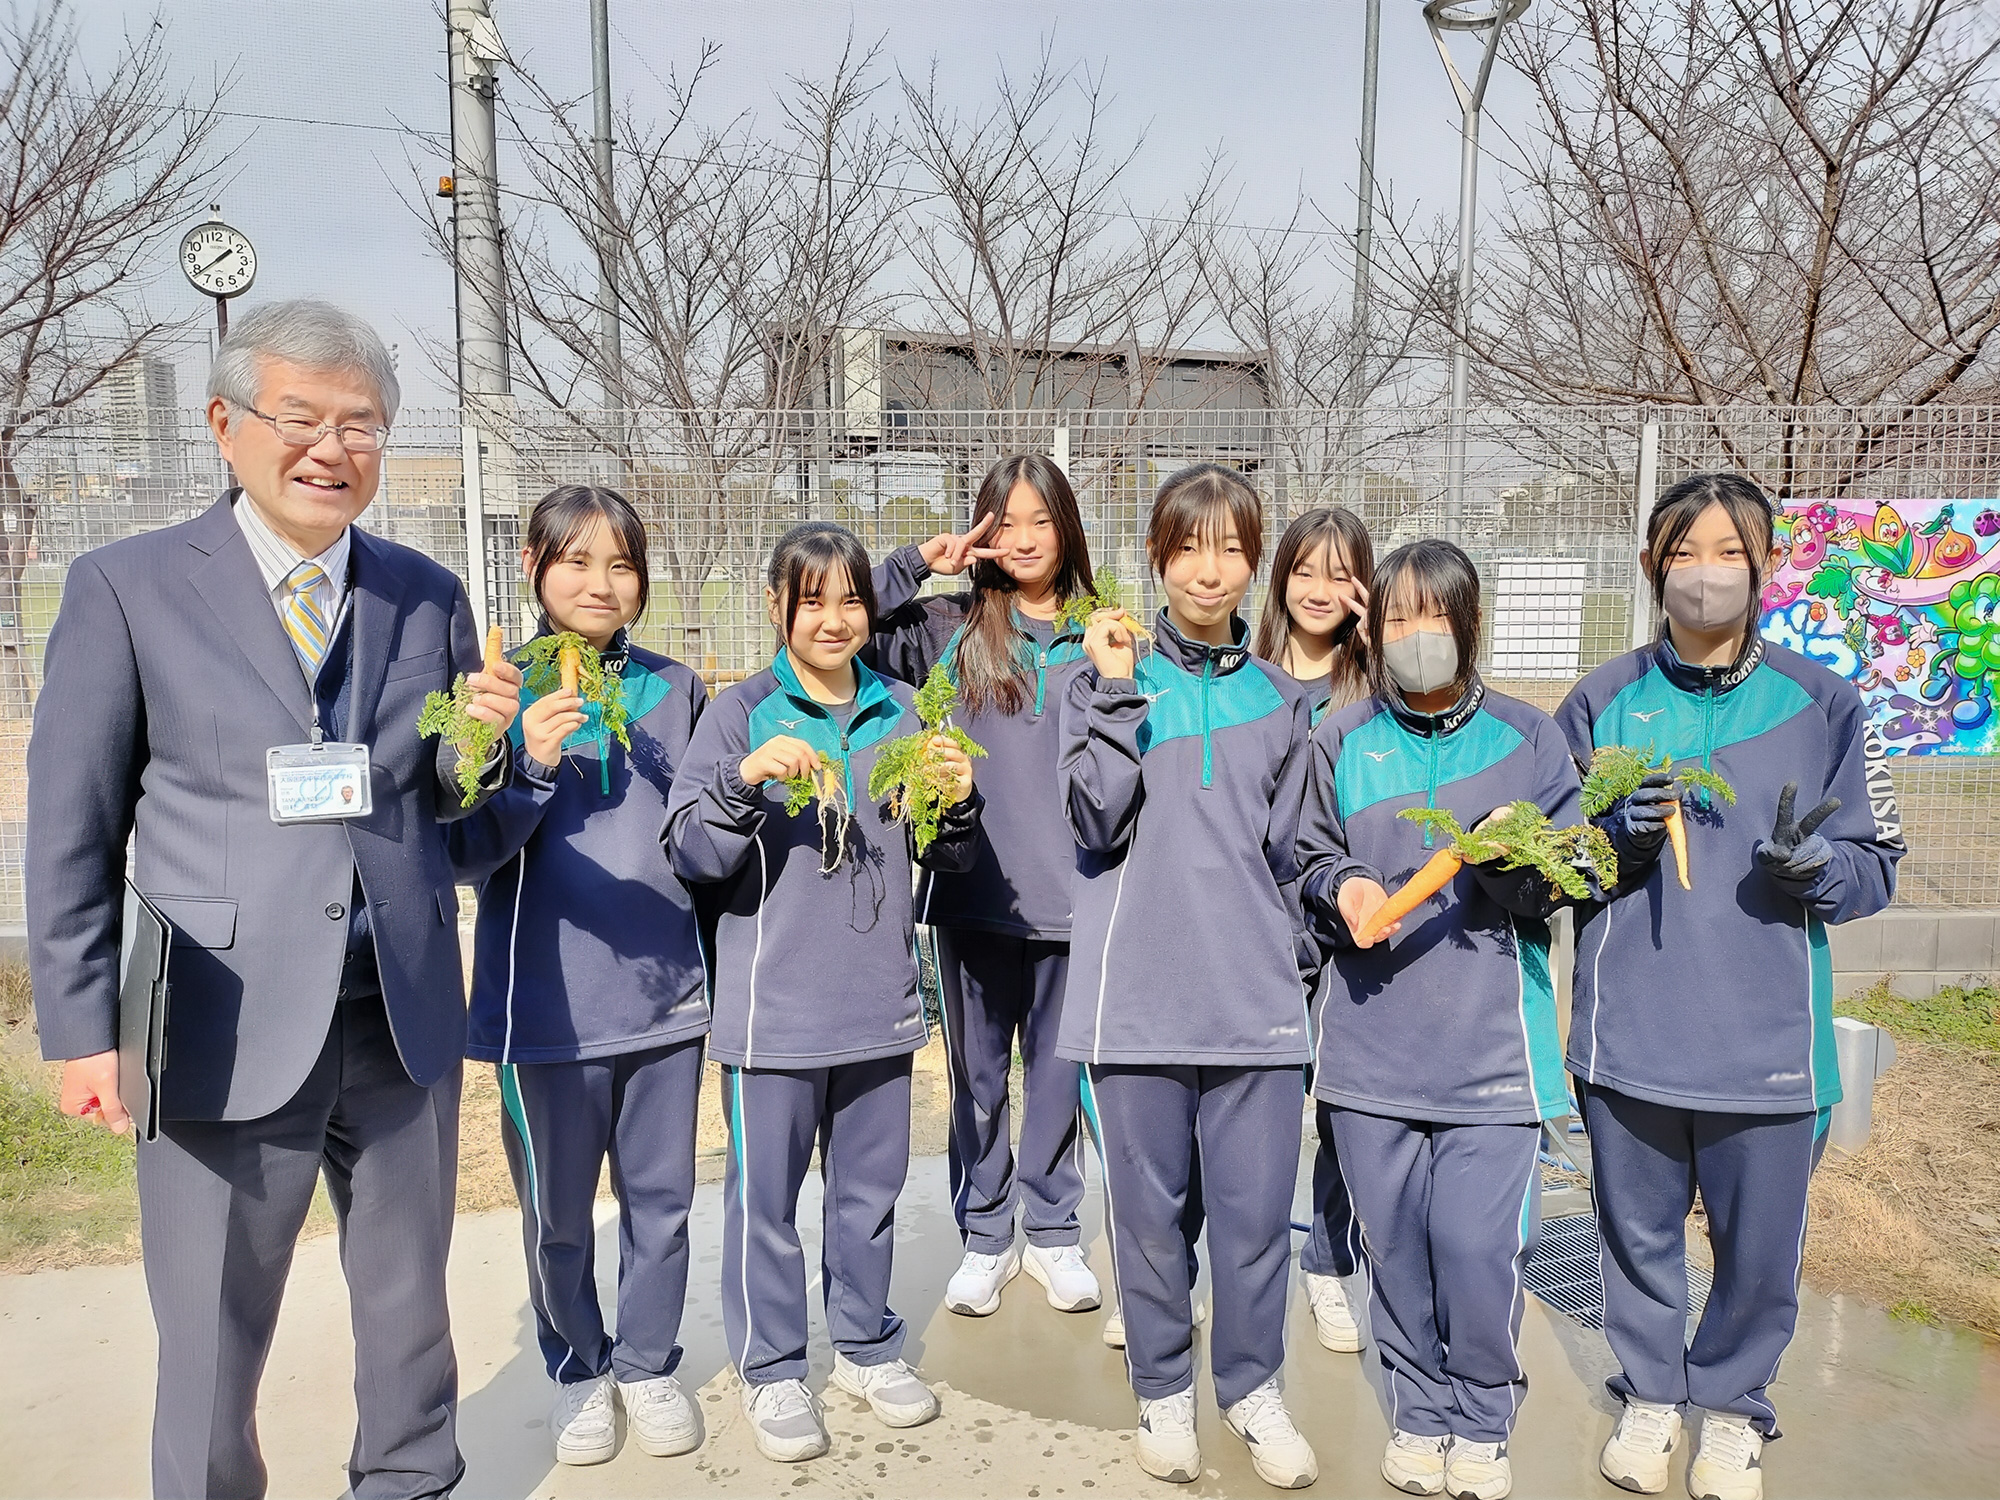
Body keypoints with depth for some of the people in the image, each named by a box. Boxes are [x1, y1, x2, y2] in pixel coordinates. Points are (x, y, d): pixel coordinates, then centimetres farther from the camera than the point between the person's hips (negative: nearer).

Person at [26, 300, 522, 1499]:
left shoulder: (430, 595, 6)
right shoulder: (128, 587, -3)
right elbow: (72, 828, -1)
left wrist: (478, 747, -11)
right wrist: (83, 1026, -5)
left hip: (403, 1014, 3)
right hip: (229, 1026, -3)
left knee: (411, 1303, 19)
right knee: (213, 1342, 10)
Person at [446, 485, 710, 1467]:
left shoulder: (675, 689, 4)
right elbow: (467, 851, -8)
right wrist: (531, 770, -23)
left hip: (665, 991, 3)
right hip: (547, 1003, -2)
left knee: (661, 1199, 14)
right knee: (557, 1212, 13)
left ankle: (648, 1364, 35)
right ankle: (577, 1371, 36)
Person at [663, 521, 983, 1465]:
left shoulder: (899, 714, 6)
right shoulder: (741, 715, -4)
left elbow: (950, 858, 8)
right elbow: (691, 856, -11)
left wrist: (955, 802, -13)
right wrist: (746, 780, -27)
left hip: (879, 1001, 4)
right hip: (772, 1006, -3)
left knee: (871, 1184, 17)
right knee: (765, 1193, 8)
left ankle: (865, 1345, 35)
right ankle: (771, 1368, 27)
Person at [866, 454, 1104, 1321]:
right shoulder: (948, 629, 3)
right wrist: (916, 565, -8)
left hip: (1069, 892, 0)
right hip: (971, 889, 0)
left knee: (1057, 1069, 12)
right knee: (977, 1070, 12)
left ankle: (1053, 1234, 29)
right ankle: (984, 1239, 28)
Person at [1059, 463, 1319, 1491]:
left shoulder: (1280, 699, 12)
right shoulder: (1109, 680, 3)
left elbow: (1284, 847, 16)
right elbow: (1099, 821, -10)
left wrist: (1267, 942, 7)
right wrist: (1118, 691, -13)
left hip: (1253, 994, 2)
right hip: (1136, 992, -2)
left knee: (1256, 1207, 6)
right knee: (1148, 1206, 9)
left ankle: (1254, 1387, 28)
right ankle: (1163, 1389, 29)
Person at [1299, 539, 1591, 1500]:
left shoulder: (1528, 737, 4)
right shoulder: (1341, 743, 7)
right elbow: (1307, 860, 15)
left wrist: (1521, 866, -18)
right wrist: (1342, 886, -6)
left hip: (1490, 1034, -1)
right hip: (1371, 1035, 2)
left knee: (1479, 1245, -5)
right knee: (1395, 1239, 8)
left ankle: (1484, 1423, 21)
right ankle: (1419, 1411, 30)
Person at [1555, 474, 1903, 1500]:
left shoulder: (1821, 704, 1)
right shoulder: (1602, 701, 2)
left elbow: (1875, 867, 3)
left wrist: (1817, 864, -18)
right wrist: (1618, 840, -14)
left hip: (1769, 1036, 0)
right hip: (1628, 1030, 1)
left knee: (1760, 1245, 10)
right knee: (1638, 1231, 14)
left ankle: (1732, 1405, 36)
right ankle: (1649, 1393, 37)